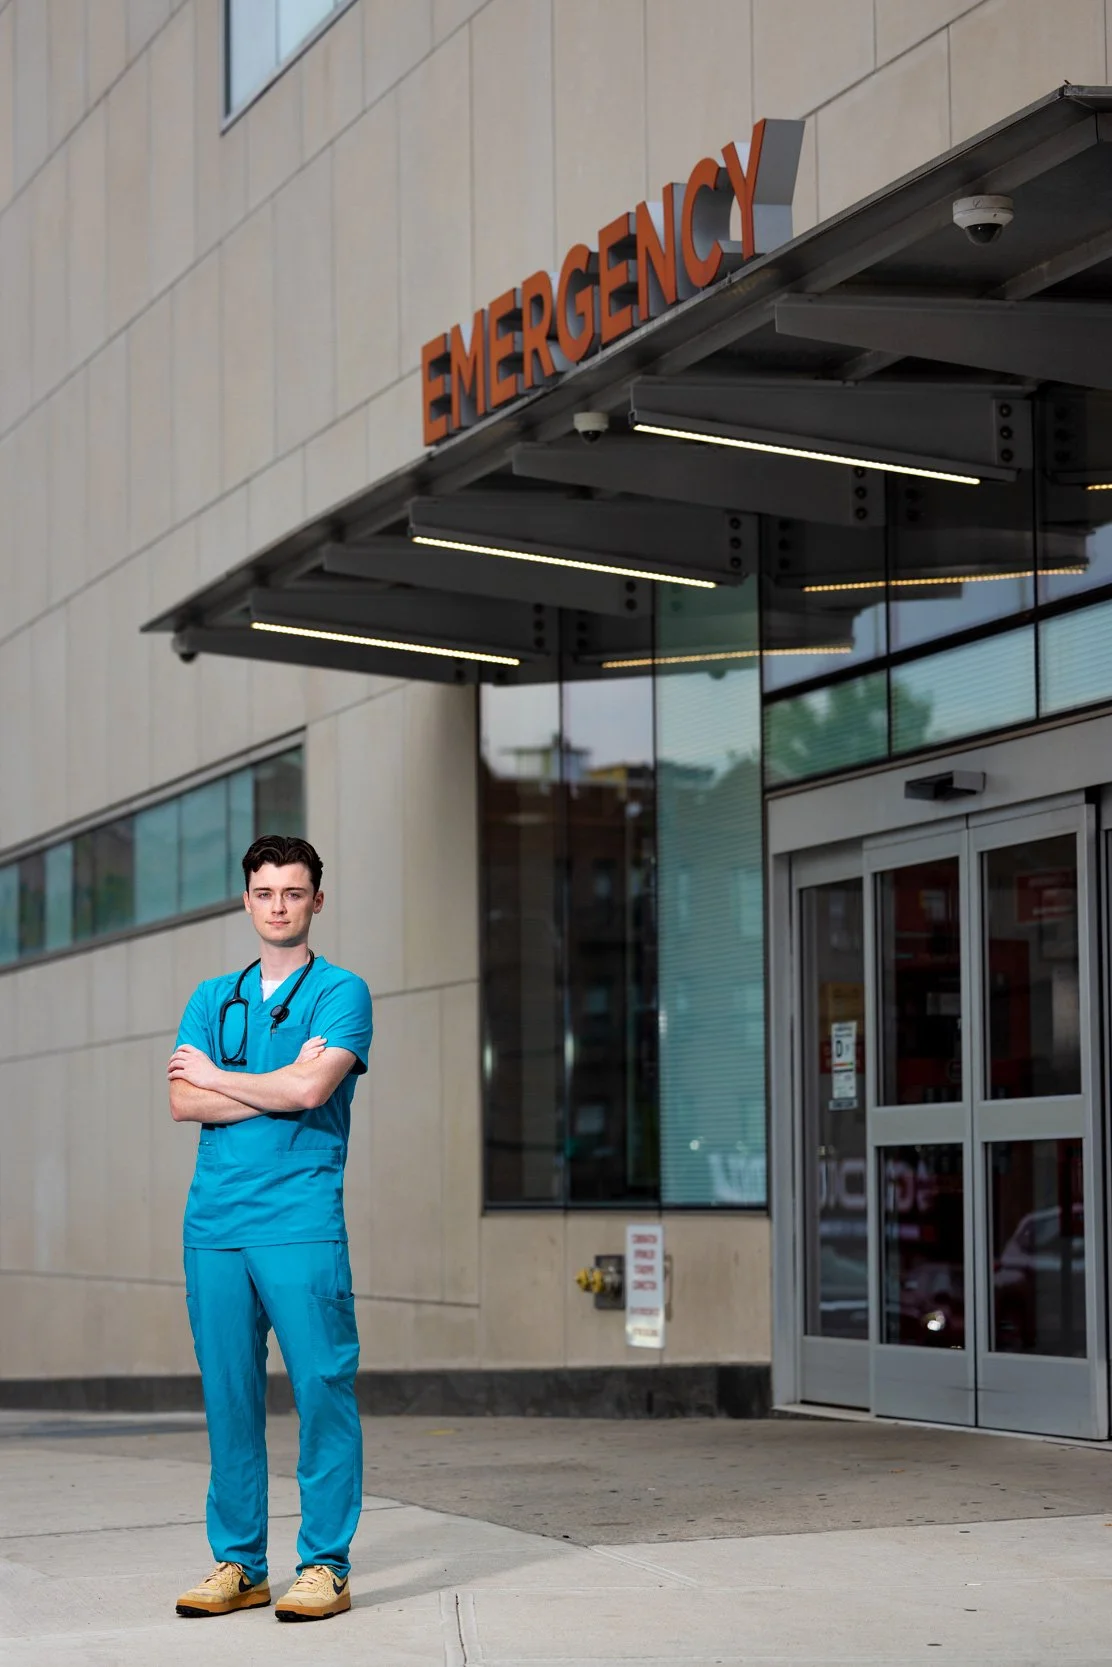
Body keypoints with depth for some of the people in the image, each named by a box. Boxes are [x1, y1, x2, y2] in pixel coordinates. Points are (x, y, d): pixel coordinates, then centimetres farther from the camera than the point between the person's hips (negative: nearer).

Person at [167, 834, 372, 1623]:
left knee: (322, 1390, -6)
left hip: (301, 1223, -4)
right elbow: (183, 1102, 4)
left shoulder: (341, 993, 4)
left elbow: (311, 1089, -12)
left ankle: (325, 1565, -1)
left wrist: (218, 1077, 1)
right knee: (229, 1395, 5)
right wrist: (281, 1088, -6)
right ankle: (238, 1564, 12)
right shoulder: (211, 999, 17)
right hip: (214, 1222, 4)